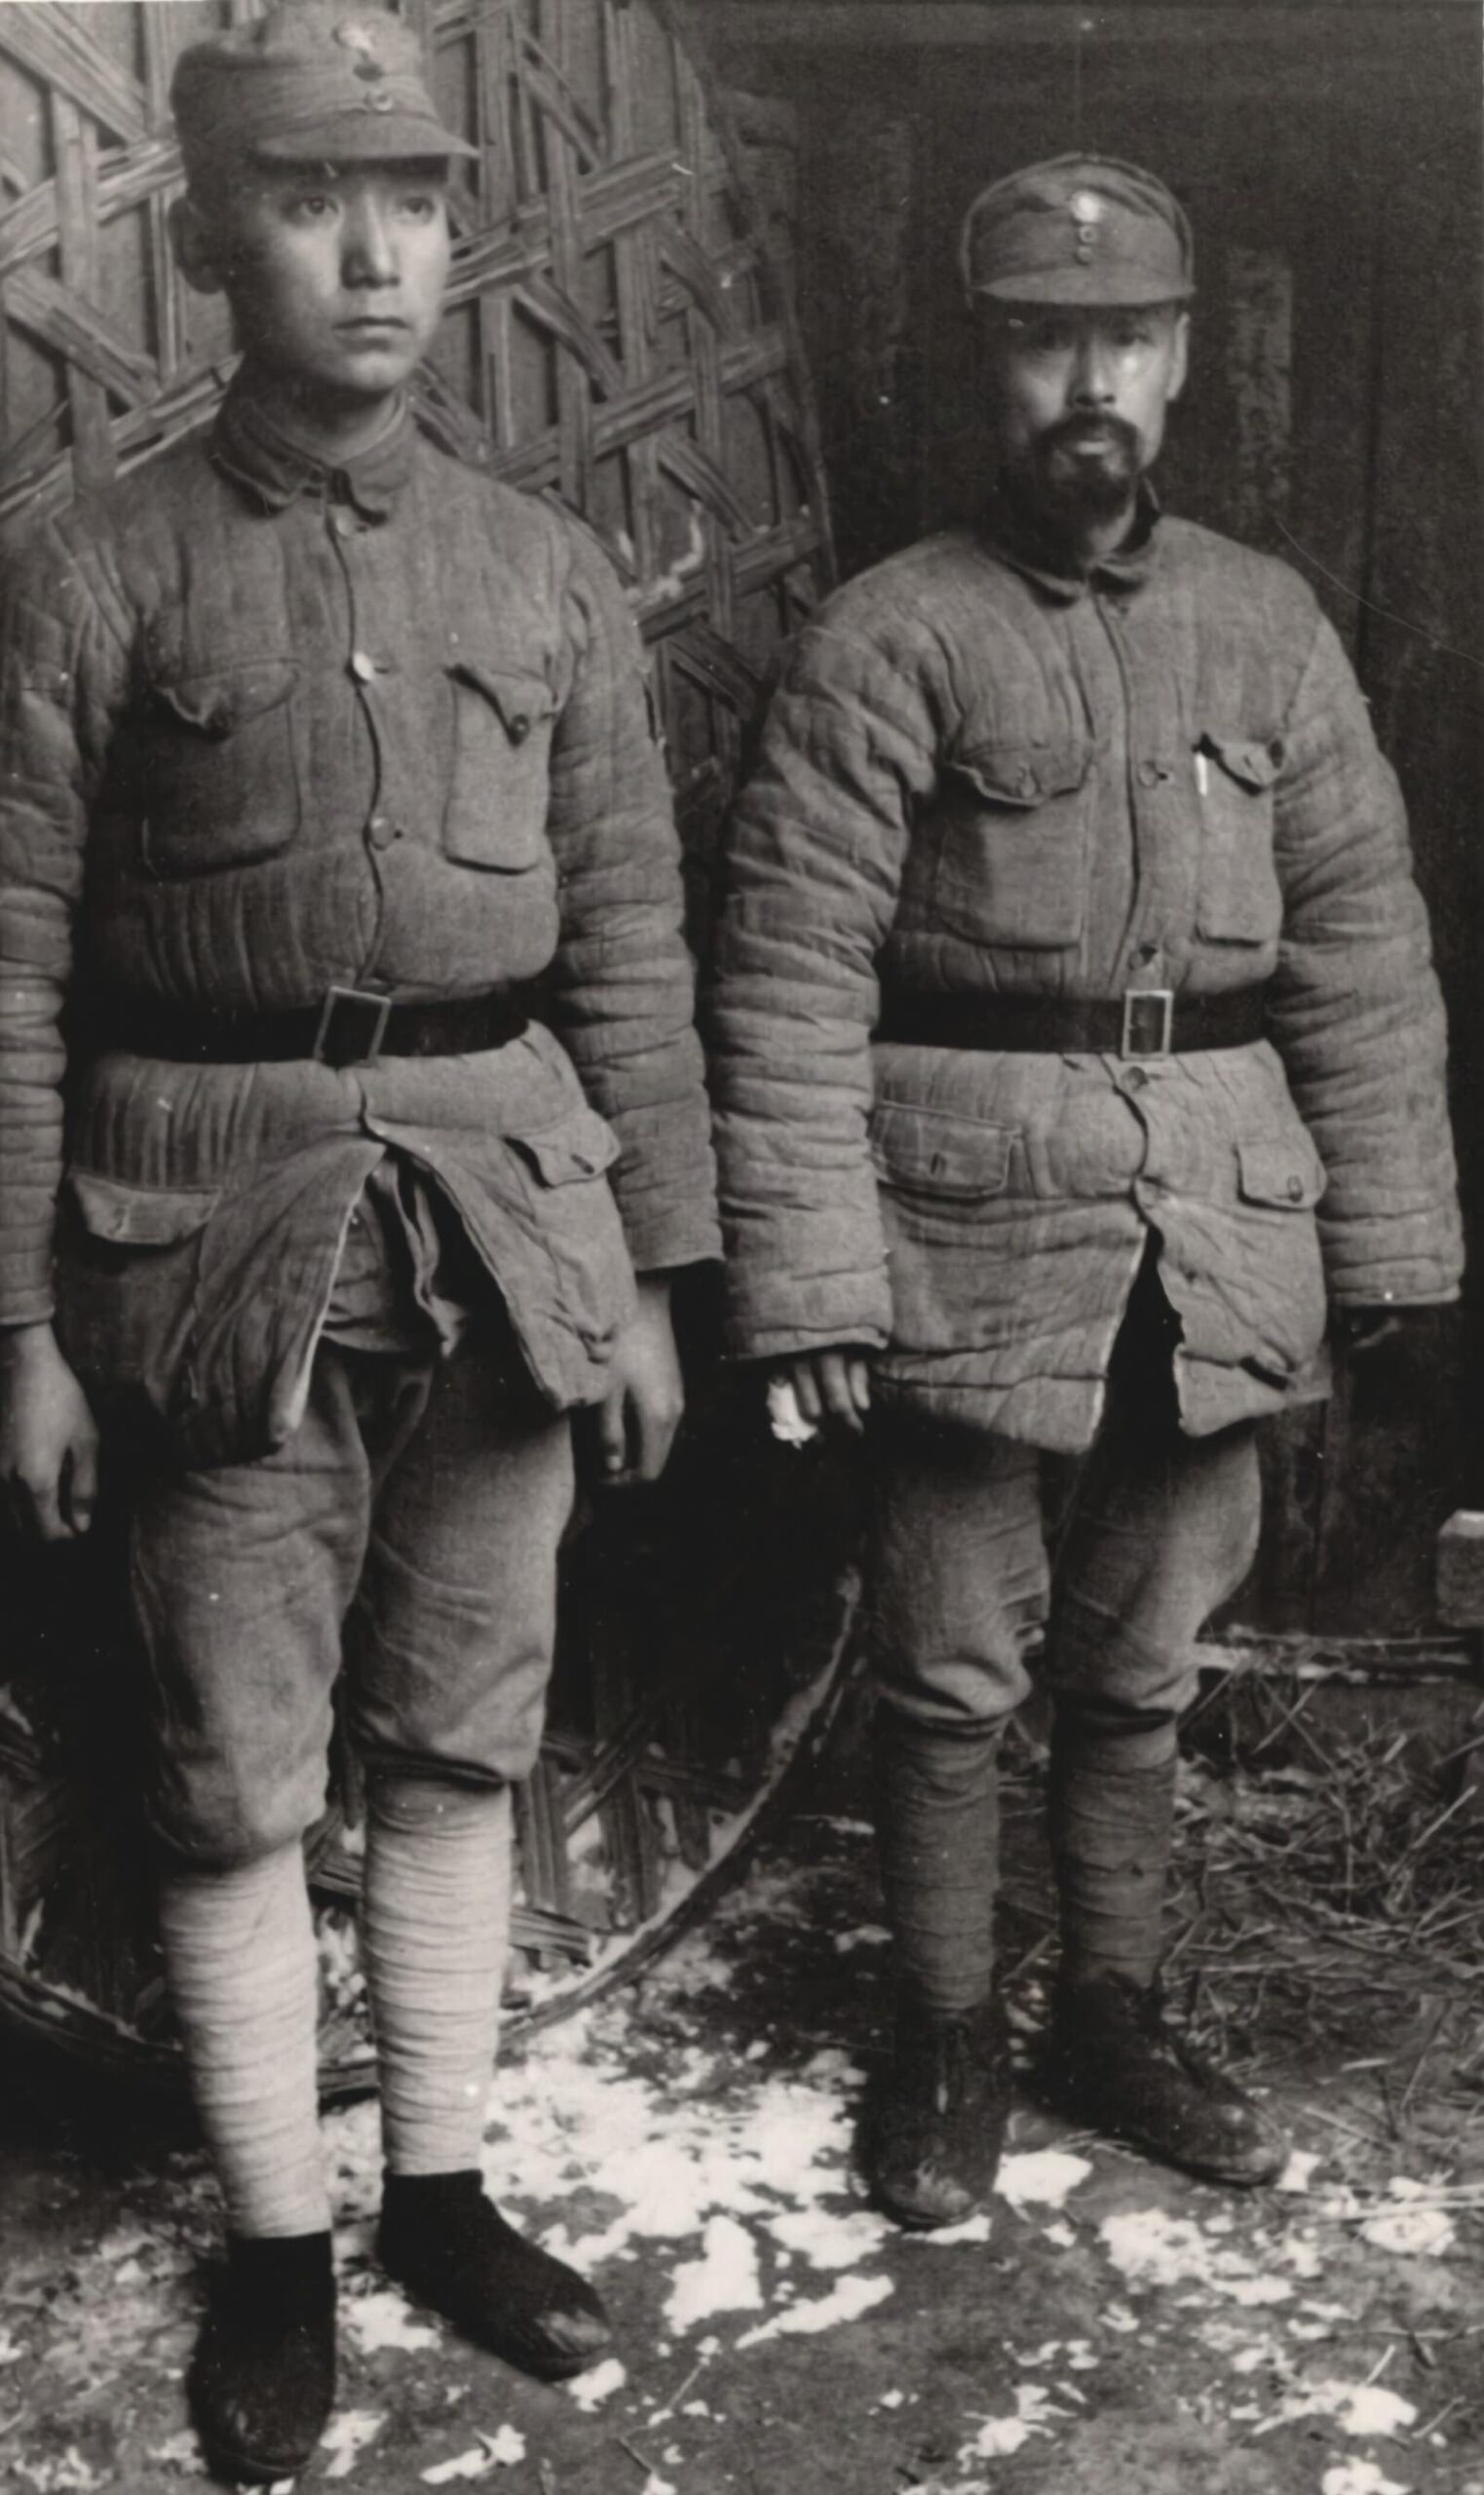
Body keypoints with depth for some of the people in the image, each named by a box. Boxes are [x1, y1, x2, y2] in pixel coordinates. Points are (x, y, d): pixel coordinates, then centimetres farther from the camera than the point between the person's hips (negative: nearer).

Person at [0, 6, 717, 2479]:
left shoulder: (548, 570, 7)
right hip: (230, 1235, -3)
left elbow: (631, 947, 8)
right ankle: (275, 2248, 24)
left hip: (500, 1226, 3)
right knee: (238, 1784, 6)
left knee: (462, 1747, 13)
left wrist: (646, 1273, 5)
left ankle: (443, 2192, 30)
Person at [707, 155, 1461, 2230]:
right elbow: (793, 979, -10)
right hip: (969, 1217, -3)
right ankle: (946, 2041, 25)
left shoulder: (1268, 626, 7)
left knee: (1148, 1654, 15)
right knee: (955, 1659, 7)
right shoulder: (888, 643, -5)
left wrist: (1382, 1240, 4)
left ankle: (1113, 2013, 33)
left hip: (1216, 1224, 4)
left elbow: (1359, 947, 7)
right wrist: (805, 1283, -15)